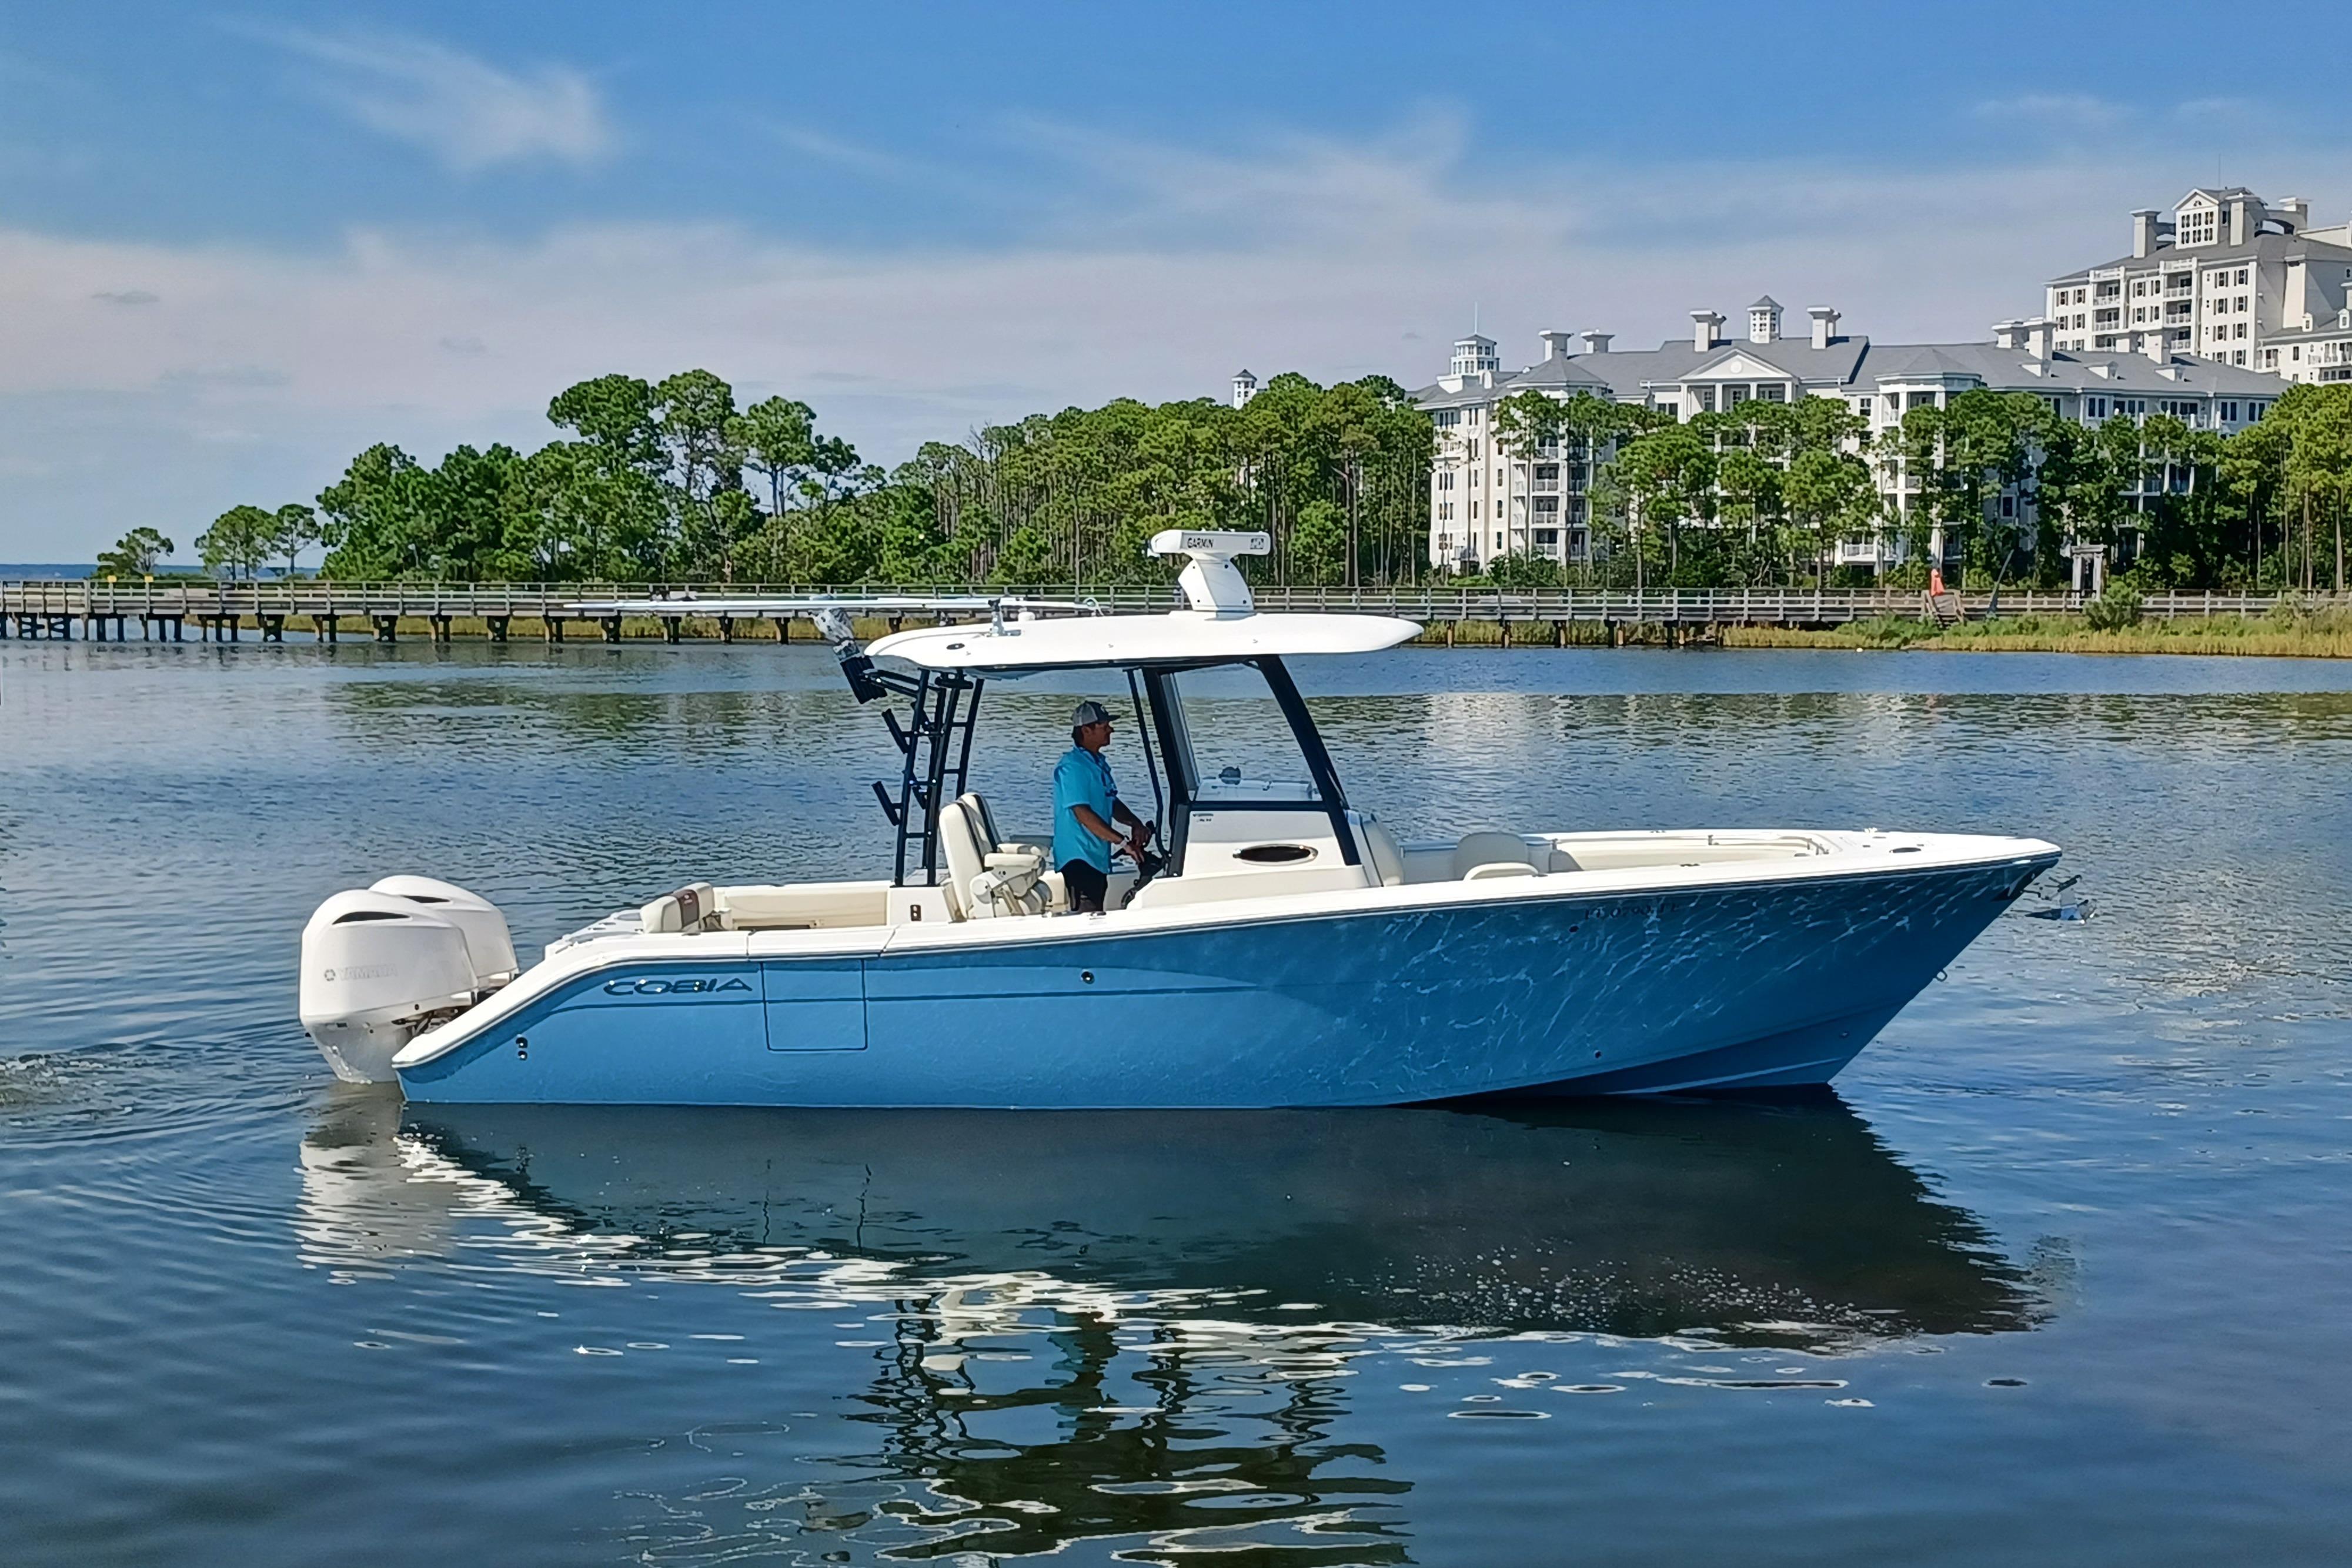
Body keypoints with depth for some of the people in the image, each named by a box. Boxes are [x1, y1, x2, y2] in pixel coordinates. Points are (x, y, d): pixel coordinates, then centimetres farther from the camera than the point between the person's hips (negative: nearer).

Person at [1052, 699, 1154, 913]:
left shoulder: (1099, 763, 15)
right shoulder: (1072, 767, -16)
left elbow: (1112, 803, 22)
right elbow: (1082, 813, -23)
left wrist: (1135, 823, 1)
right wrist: (1122, 842, -24)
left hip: (1098, 858, 10)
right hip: (1079, 858, -10)